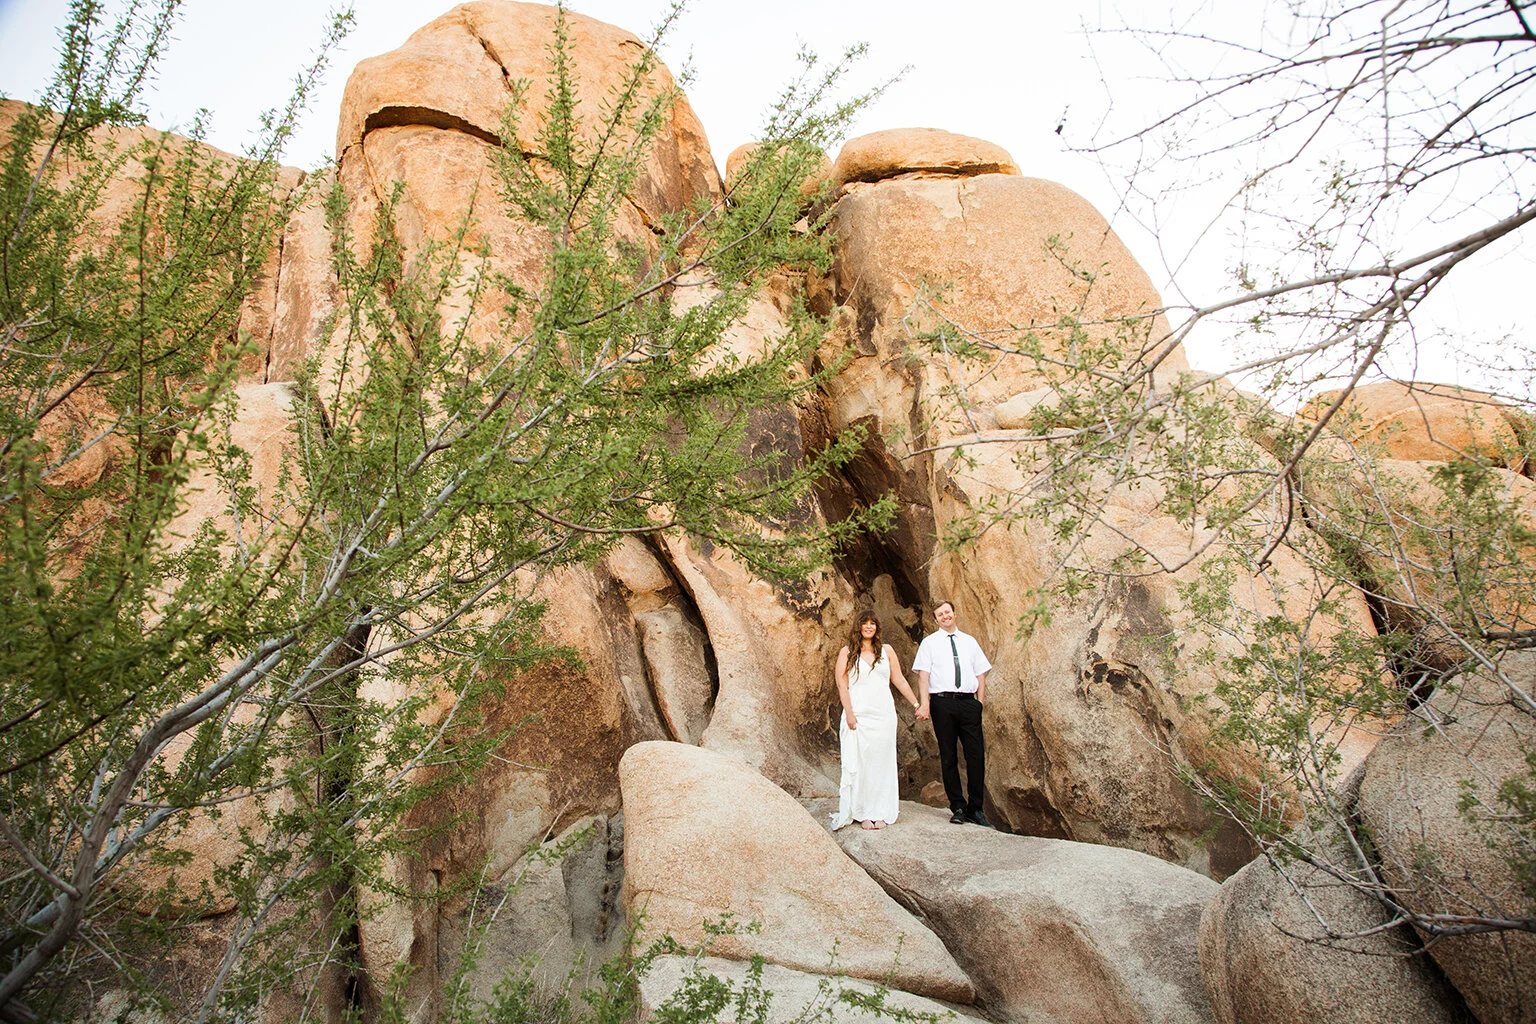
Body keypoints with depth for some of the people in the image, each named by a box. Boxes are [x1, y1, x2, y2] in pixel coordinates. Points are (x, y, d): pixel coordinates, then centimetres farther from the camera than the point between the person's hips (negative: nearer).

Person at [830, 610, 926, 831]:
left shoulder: (886, 650, 11)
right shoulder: (847, 652, 4)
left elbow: (899, 680, 13)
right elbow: (842, 684, -1)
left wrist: (917, 705, 10)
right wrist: (849, 713, -11)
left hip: (884, 715, 2)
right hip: (859, 716, -2)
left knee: (882, 762, 2)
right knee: (860, 763, -3)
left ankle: (880, 813, 9)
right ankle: (863, 813, 5)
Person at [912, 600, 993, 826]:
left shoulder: (969, 641, 17)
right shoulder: (929, 642, 8)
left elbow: (981, 674, 16)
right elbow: (923, 675, 0)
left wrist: (980, 701, 4)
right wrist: (924, 704, -12)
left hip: (968, 701, 2)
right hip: (943, 702, -2)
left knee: (976, 755, -3)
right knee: (949, 757, 2)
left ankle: (975, 809, 6)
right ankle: (958, 807, 9)